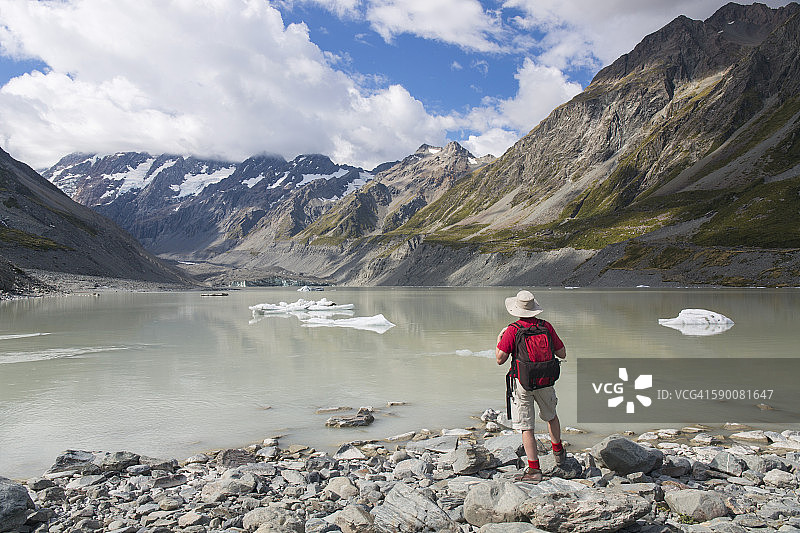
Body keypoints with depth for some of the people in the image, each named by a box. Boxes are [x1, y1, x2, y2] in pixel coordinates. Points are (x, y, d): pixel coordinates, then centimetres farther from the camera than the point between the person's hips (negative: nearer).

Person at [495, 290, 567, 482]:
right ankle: (558, 452, 45)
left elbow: (500, 359, -15)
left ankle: (534, 470, 1)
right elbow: (562, 354, 3)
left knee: (526, 426, 2)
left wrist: (499, 340, 2)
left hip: (522, 383, -4)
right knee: (550, 416, 28)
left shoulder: (512, 331, -15)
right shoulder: (546, 326, -4)